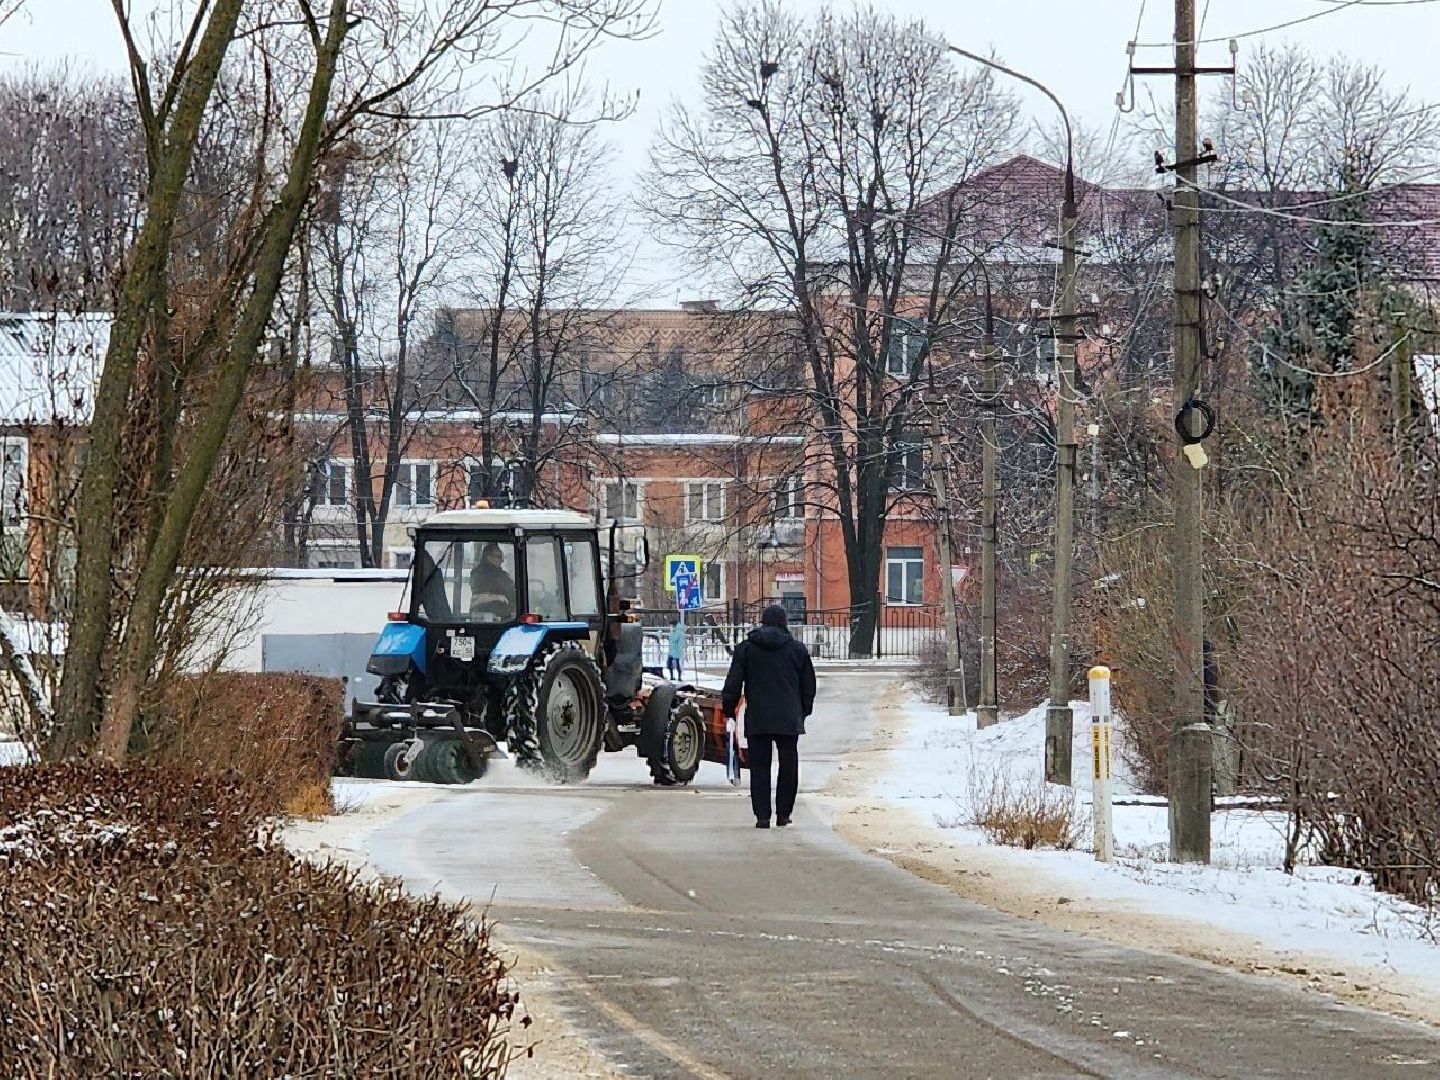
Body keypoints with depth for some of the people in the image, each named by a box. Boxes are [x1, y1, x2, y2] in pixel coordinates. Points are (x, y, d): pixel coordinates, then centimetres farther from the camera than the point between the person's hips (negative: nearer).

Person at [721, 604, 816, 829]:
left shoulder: (746, 649, 1)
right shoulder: (797, 649, 5)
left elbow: (733, 684, 1)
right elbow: (808, 686, 12)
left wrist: (728, 709, 12)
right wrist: (803, 711, 24)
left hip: (757, 720, -1)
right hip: (789, 720, 1)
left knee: (759, 767, 2)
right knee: (788, 766, 10)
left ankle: (762, 816, -3)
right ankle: (783, 813, 12)